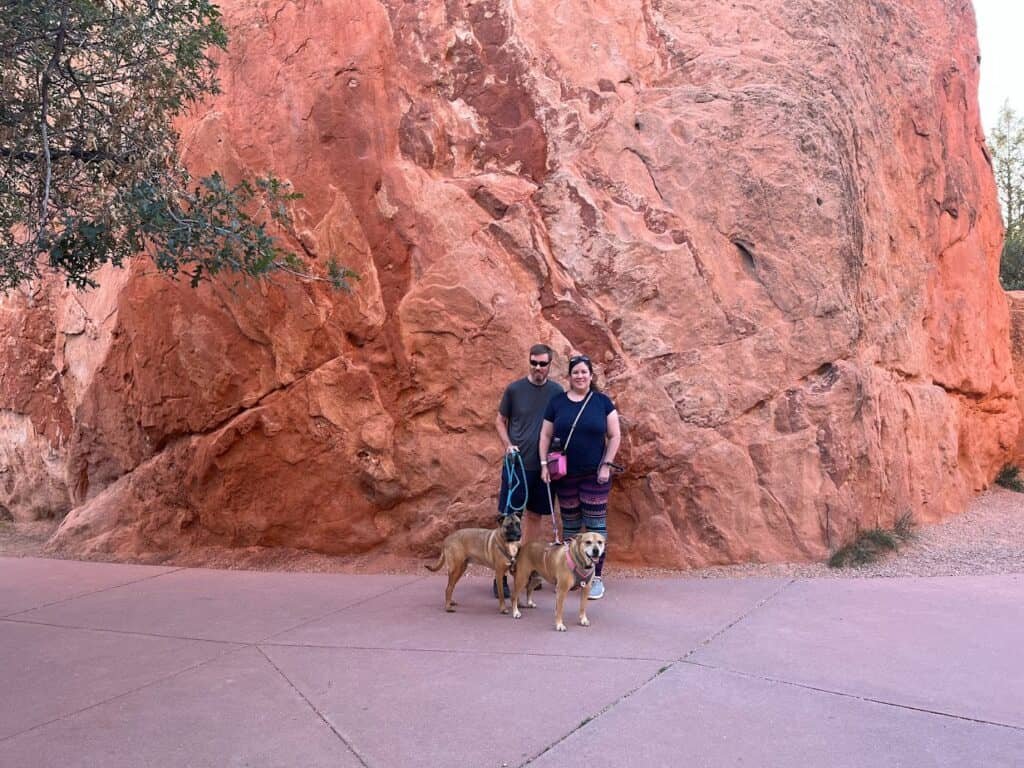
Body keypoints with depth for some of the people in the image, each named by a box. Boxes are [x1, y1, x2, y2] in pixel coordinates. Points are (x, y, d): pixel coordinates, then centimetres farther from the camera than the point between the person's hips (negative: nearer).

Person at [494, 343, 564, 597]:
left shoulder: (557, 392, 3)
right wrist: (508, 445, -9)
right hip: (517, 462, -2)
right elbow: (500, 421, 5)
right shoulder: (514, 389, -2)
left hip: (544, 464, 2)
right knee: (509, 516, -2)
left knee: (535, 515, 11)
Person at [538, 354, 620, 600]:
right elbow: (545, 435, 6)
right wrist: (544, 464, -2)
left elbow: (615, 436, 0)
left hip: (595, 475, -2)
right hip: (565, 475, 2)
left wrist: (606, 465, -7)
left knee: (595, 524, 1)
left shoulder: (602, 401, -1)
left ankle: (596, 577, 9)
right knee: (569, 524, 10)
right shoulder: (557, 402, 3)